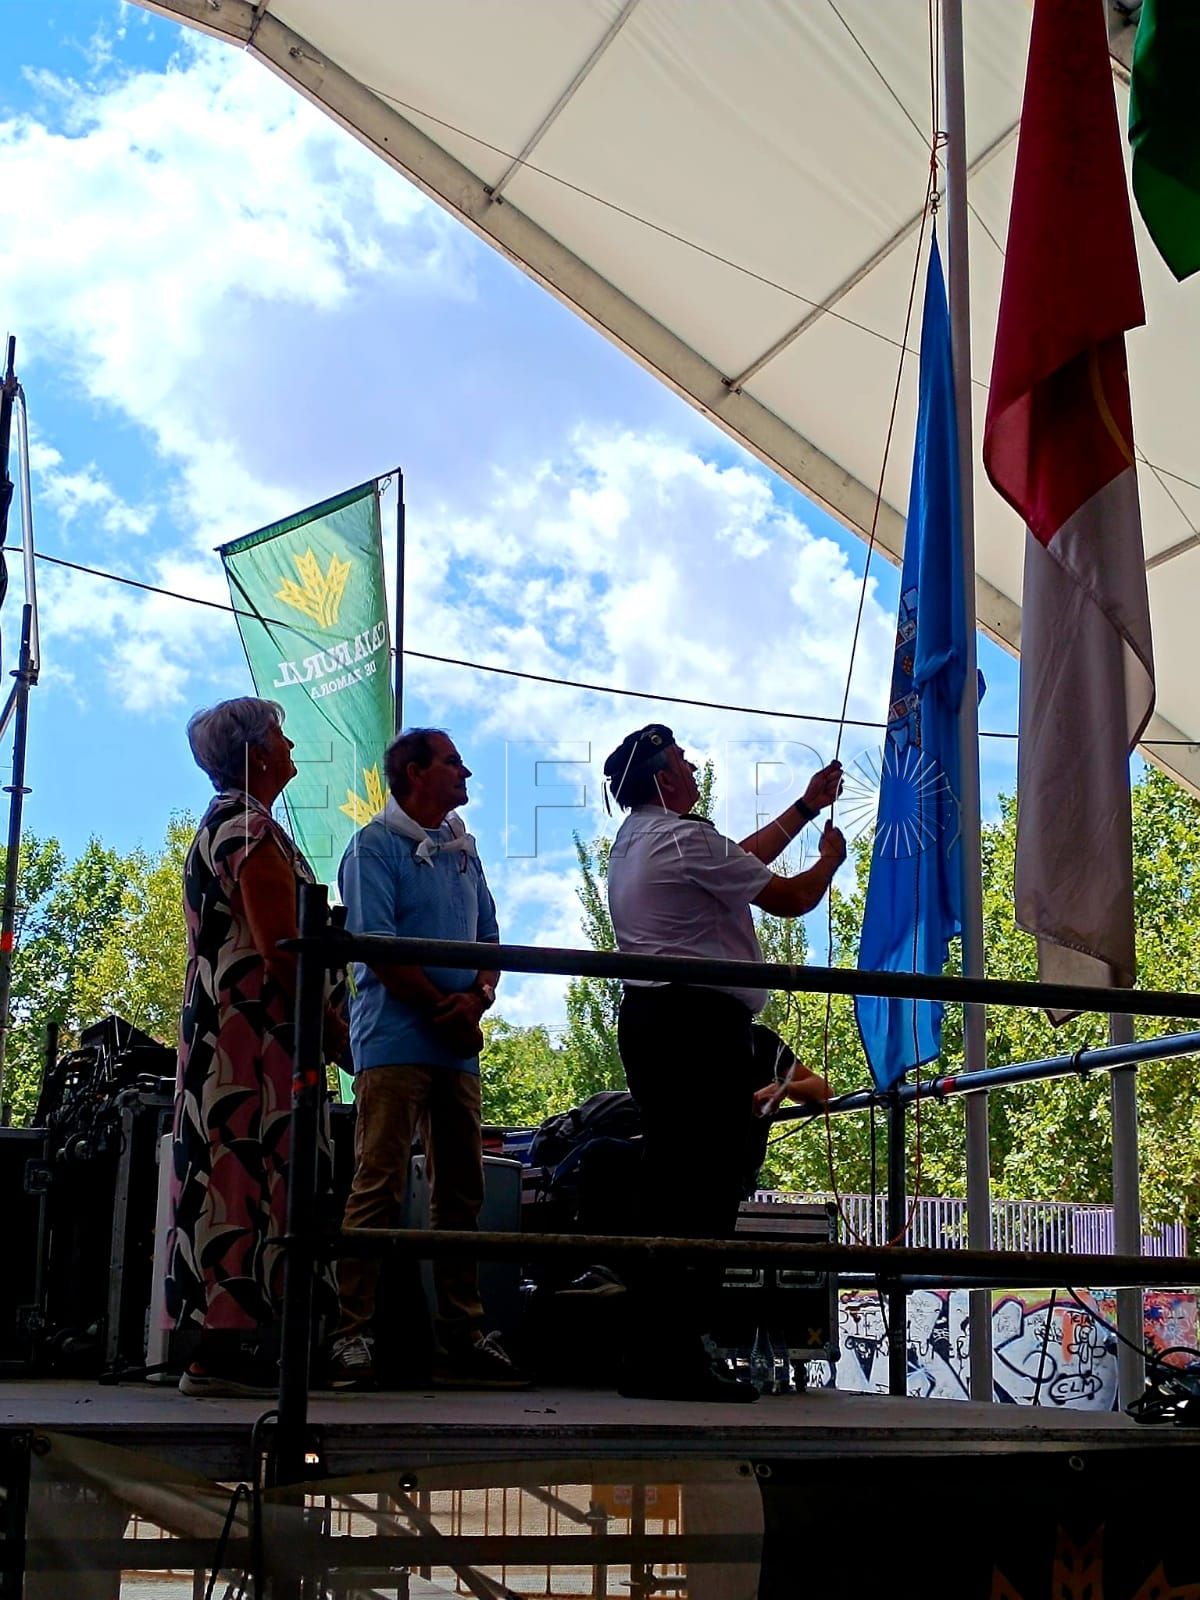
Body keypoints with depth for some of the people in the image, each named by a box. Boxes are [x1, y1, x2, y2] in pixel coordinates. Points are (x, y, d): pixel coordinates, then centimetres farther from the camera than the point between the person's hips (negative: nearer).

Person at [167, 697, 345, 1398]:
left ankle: (219, 1341, 10)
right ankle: (229, 1346, -10)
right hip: (259, 1033, -10)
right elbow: (282, 952, -18)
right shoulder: (254, 831, -11)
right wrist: (335, 1030, -10)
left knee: (227, 1173, 8)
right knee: (254, 1170, -10)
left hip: (217, 1028, 10)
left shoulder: (220, 825, 21)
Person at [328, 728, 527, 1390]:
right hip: (394, 1041, -7)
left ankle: (463, 1336, 13)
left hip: (457, 1049, 7)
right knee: (379, 1188, -10)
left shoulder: (462, 850, 20)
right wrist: (445, 1011, -10)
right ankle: (351, 1335, -8)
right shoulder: (375, 845, -2)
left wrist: (477, 997, -3)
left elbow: (489, 939, 18)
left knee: (461, 1192, 7)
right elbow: (377, 947, -11)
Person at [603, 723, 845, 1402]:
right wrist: (830, 859, 16)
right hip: (702, 1023, -10)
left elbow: (744, 859, 28)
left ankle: (648, 1354, 12)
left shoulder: (632, 841, 19)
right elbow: (789, 898, -4)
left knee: (665, 1187, 11)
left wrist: (805, 808, 36)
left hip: (645, 1017, 10)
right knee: (709, 1194, -8)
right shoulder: (688, 838, -11)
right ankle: (682, 1355, -9)